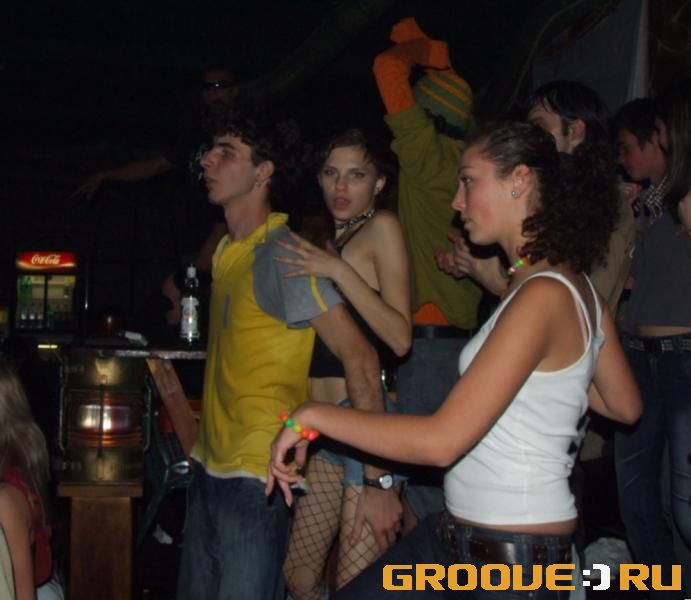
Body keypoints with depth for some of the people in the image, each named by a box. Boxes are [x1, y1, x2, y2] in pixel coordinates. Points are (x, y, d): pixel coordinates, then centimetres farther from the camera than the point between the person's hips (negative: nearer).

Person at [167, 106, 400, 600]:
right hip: (210, 468, 8)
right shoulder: (226, 251, 9)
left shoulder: (282, 255, -16)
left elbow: (359, 358, -22)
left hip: (255, 480, -8)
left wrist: (380, 481, -25)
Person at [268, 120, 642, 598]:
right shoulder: (576, 286, 5)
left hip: (514, 557, -9)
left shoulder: (543, 296, -23)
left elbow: (441, 441, -27)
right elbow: (625, 407, 18)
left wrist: (311, 415, -20)